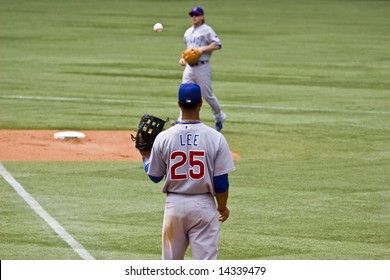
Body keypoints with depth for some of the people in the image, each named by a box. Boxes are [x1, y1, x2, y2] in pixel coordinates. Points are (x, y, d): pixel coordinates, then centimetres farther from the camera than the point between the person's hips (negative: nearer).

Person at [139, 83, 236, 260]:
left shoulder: (164, 137, -4)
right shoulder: (215, 138, -8)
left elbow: (154, 176, 8)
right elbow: (221, 182, -6)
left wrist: (145, 156, 26)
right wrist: (222, 207, 11)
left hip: (174, 205, 2)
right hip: (203, 205, -2)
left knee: (171, 260, 15)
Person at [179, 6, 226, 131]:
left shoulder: (207, 30, -6)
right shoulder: (188, 32, 17)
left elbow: (217, 45, -15)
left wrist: (203, 48, -23)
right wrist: (183, 58, 11)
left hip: (202, 66, -6)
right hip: (189, 67, 6)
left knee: (207, 95, 0)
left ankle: (219, 118, 20)